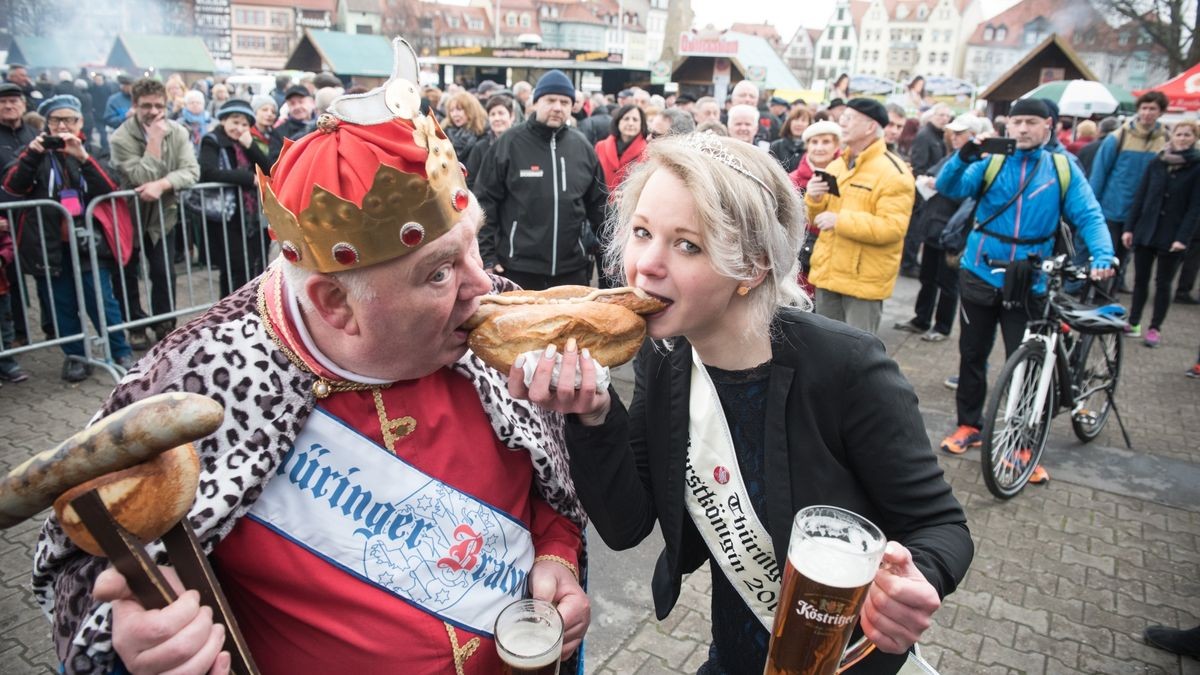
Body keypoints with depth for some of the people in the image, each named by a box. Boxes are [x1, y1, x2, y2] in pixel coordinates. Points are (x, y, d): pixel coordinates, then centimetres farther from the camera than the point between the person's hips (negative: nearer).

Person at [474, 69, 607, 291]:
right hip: (517, 268, -3)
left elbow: (598, 204, 13)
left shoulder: (582, 146, 6)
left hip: (572, 269, 3)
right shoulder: (509, 144, -3)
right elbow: (485, 201, -2)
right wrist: (486, 255, -8)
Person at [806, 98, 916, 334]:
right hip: (827, 272, 7)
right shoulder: (835, 166, 12)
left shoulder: (893, 172, -12)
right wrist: (814, 200, -7)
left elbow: (892, 228, -22)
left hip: (864, 278, -7)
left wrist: (840, 220, -26)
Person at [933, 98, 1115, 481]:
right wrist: (964, 156, -34)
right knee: (972, 355, 13)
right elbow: (949, 188, -14)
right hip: (979, 275, 1)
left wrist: (1102, 255, -22)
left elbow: (1088, 216, -4)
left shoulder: (1062, 168, 0)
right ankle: (969, 426, 30)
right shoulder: (991, 162, 0)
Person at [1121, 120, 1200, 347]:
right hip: (1145, 232, 3)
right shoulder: (1157, 163, 6)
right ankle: (1134, 322, 17)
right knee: (1140, 279, 8)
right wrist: (1129, 228, 0)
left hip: (1172, 237, -3)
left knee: (1163, 283, 4)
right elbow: (1140, 197, 6)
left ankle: (1155, 327, 11)